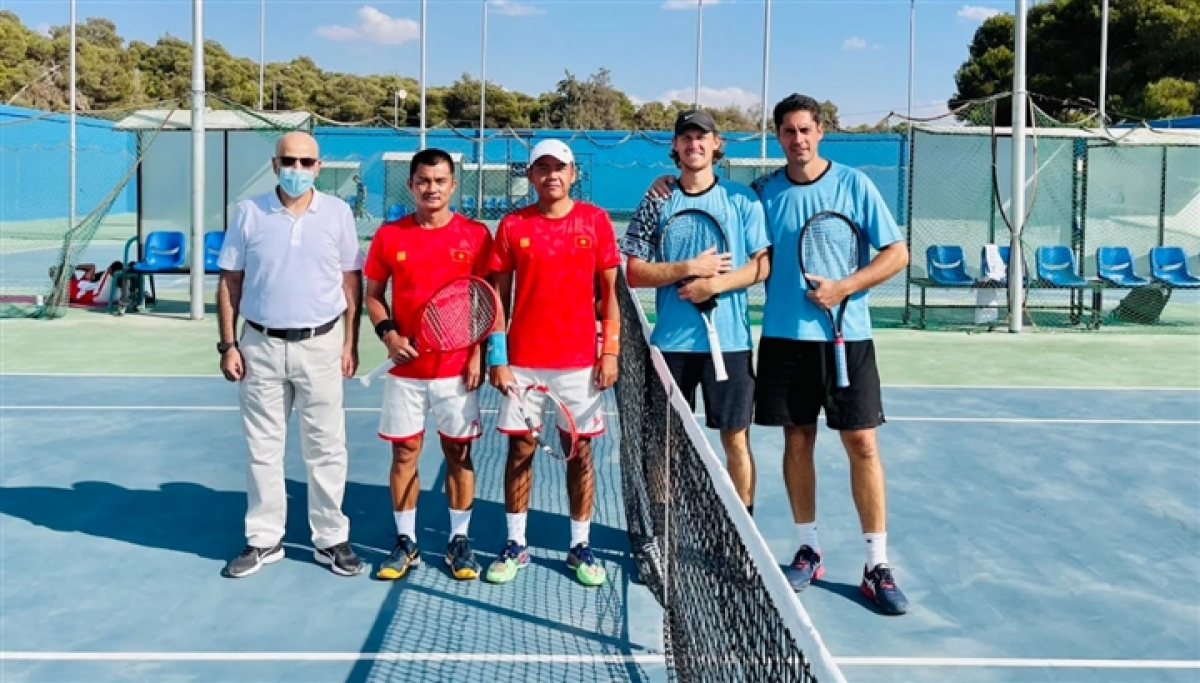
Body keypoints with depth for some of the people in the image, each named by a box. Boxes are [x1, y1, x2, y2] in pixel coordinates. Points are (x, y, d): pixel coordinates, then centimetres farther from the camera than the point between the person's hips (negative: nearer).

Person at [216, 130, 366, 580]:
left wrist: (350, 342, -1)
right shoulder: (248, 212, 1)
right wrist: (228, 344, -1)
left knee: (326, 449, 5)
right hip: (261, 346, 1)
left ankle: (331, 539, 17)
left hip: (321, 345, -1)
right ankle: (263, 540, 20)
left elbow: (352, 281, 4)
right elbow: (229, 281, 4)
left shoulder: (338, 212, 1)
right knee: (263, 449, 9)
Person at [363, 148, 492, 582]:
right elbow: (373, 295, 9)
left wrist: (479, 355, -6)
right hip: (406, 369, 1)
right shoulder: (388, 236, 2)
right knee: (404, 452, 7)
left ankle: (459, 541, 19)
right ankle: (405, 543, 19)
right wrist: (388, 334, -8)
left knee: (458, 452, 7)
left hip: (457, 368, -1)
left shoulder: (475, 234, -2)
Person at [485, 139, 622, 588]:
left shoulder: (595, 220, 1)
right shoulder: (512, 225, 2)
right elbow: (498, 295, 4)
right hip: (522, 361, 1)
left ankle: (580, 546, 18)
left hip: (580, 361, 0)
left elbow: (609, 291, 4)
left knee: (579, 451, 5)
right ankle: (515, 545, 19)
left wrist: (611, 351, -3)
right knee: (519, 449, 6)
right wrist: (497, 356, -3)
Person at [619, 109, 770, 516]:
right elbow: (634, 272, -1)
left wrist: (716, 283, -15)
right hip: (671, 341, 1)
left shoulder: (742, 198, 3)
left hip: (730, 340, -1)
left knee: (735, 438, 5)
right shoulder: (657, 202, 5)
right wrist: (690, 268, -12)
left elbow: (763, 264, -1)